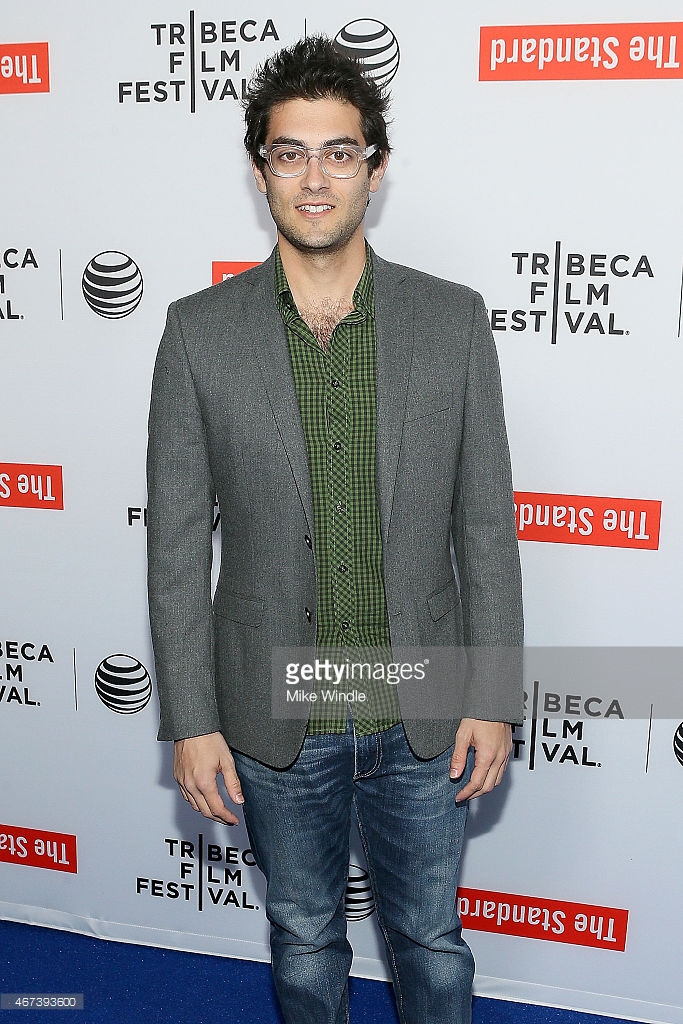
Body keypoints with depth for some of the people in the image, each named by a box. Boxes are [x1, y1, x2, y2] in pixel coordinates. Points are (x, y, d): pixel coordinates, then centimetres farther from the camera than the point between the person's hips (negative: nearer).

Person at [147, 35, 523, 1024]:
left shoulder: (453, 319, -5)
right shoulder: (199, 331, -6)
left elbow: (486, 525, -2)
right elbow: (178, 543, -4)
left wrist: (493, 698, -3)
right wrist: (190, 720, -5)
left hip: (424, 716, 0)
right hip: (274, 720, 0)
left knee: (431, 941, 20)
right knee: (304, 942, 22)